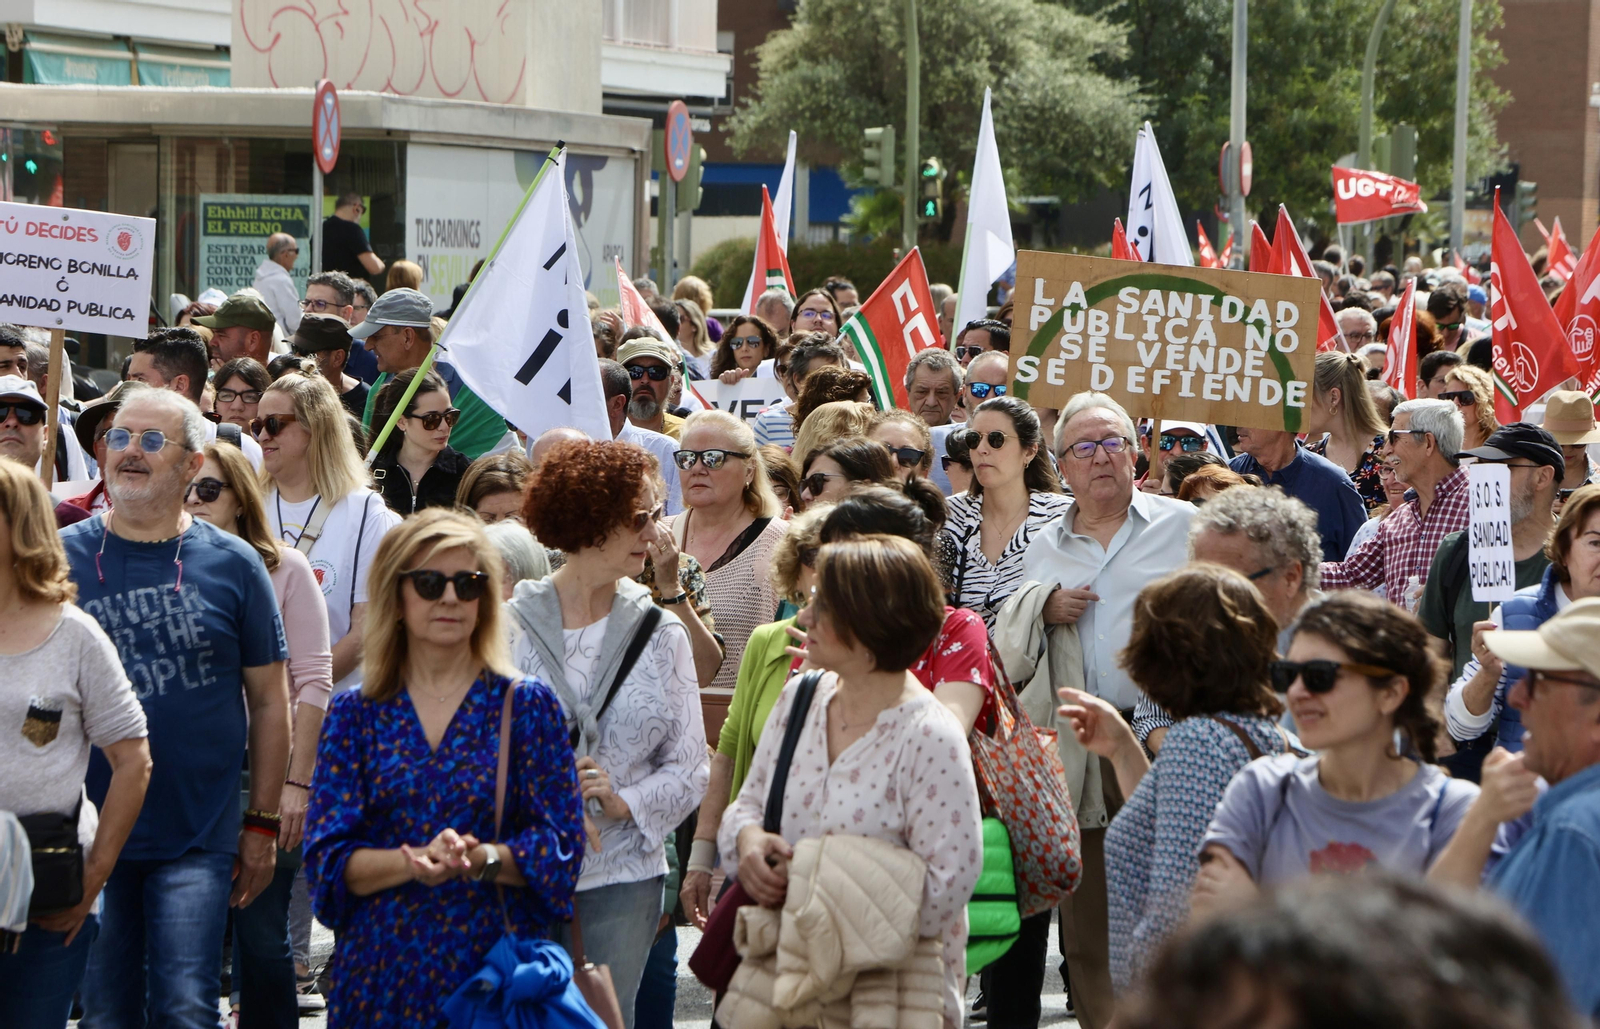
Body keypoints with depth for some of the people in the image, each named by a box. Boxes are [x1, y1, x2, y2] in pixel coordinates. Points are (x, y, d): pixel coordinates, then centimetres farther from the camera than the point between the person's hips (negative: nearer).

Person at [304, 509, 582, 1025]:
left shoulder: (527, 706, 3)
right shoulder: (354, 713, 6)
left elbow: (561, 844, -2)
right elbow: (326, 856, 0)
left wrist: (482, 859, -20)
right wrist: (414, 863, -18)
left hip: (495, 963, -1)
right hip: (379, 968, 1)